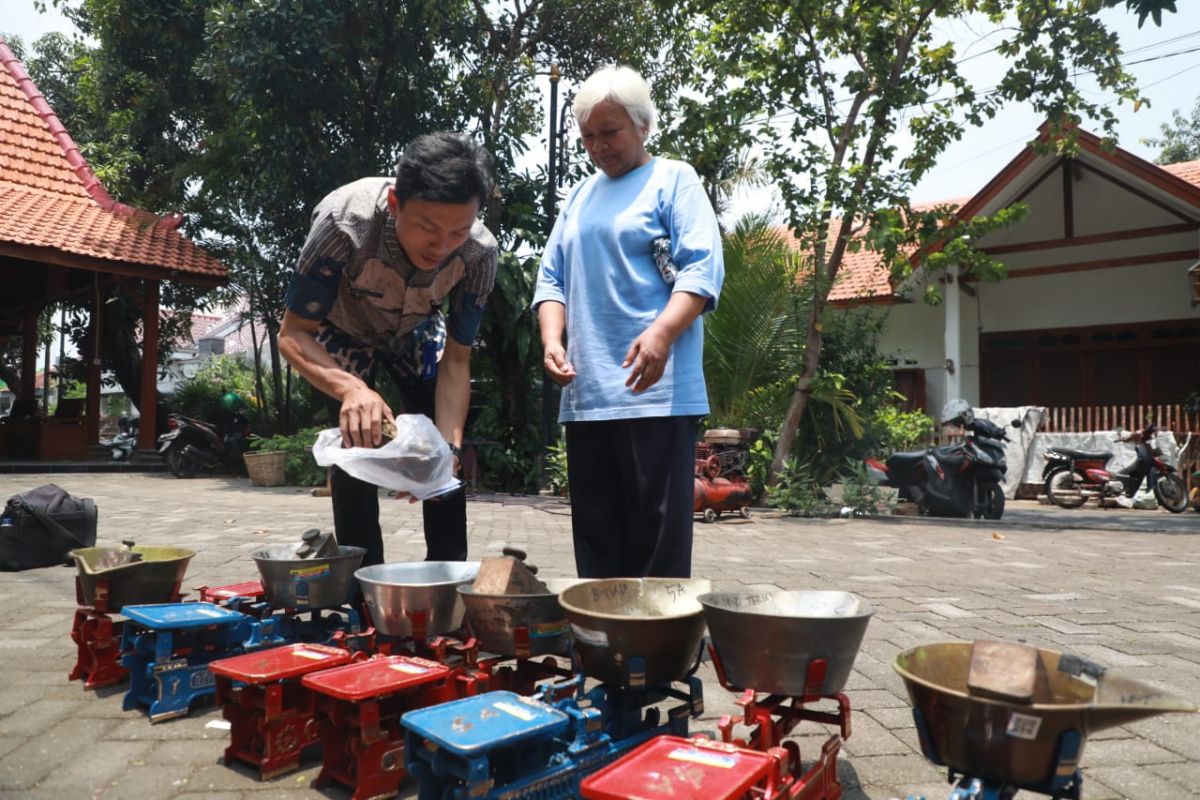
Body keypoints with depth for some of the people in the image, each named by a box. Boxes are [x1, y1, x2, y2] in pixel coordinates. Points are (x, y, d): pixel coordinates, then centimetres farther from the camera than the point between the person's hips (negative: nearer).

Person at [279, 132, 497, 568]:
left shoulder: (480, 253, -32)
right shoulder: (343, 221, -40)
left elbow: (456, 360, -22)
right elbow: (293, 334, -32)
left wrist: (448, 445, -35)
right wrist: (350, 387, -51)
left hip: (415, 332, 2)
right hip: (344, 332, -2)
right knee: (356, 447, -14)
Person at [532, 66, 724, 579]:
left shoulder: (673, 179, 5)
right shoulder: (579, 197, 22)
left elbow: (703, 268, -8)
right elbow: (552, 278, 19)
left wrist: (661, 334, -24)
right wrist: (552, 339, 0)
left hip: (656, 389, -6)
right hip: (586, 392, 6)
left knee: (658, 534, -4)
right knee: (595, 533, 11)